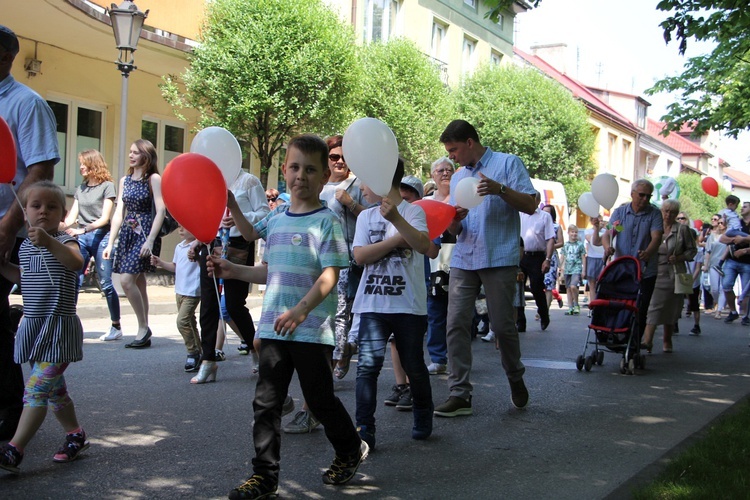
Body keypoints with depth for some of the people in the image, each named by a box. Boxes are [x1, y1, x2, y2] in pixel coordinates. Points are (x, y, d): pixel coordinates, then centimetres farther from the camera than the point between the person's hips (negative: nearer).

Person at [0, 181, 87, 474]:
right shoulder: (25, 246, 11)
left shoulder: (63, 241, -10)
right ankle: (75, 435, 32)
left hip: (59, 326, -8)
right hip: (33, 325, 8)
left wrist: (48, 241, -46)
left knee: (37, 387, -12)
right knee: (53, 387, 17)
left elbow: (76, 263, -34)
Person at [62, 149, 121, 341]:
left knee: (105, 283, -3)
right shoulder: (80, 189, 17)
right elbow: (72, 218, 11)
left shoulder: (107, 186, 1)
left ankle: (116, 327, 6)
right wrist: (59, 226, -8)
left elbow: (104, 218, -7)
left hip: (100, 237, -5)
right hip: (81, 239, 5)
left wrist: (84, 229, -19)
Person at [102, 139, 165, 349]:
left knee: (127, 280, -16)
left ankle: (143, 327, -4)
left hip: (145, 234, -7)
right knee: (138, 282, 7)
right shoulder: (125, 180, 14)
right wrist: (110, 243, 10)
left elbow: (160, 211, -12)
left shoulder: (154, 179, -5)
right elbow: (119, 214, 15)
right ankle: (144, 333, 11)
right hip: (127, 234, 7)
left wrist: (150, 241, -20)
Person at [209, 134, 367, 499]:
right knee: (266, 401, 4)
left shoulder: (327, 221, -8)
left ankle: (351, 451, 33)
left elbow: (329, 276, -16)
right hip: (273, 328, 6)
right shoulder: (276, 222, 12)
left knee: (320, 399, 7)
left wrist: (300, 310, -27)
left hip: (312, 330, -6)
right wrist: (233, 271, 11)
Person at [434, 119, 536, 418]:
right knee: (456, 324, -5)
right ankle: (460, 394, -2)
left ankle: (515, 379, 25)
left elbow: (530, 205, -5)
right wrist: (454, 222, -4)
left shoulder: (508, 164, 4)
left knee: (502, 325, -2)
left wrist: (500, 189, -20)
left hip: (499, 258, -5)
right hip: (463, 259, 5)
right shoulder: (457, 178, 21)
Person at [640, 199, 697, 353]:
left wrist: (679, 258, -9)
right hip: (655, 274, 0)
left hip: (674, 275, 0)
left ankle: (667, 341, 18)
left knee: (671, 309, 6)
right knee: (653, 306, -11)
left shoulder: (683, 229, 4)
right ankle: (648, 340, -18)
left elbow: (692, 250, 6)